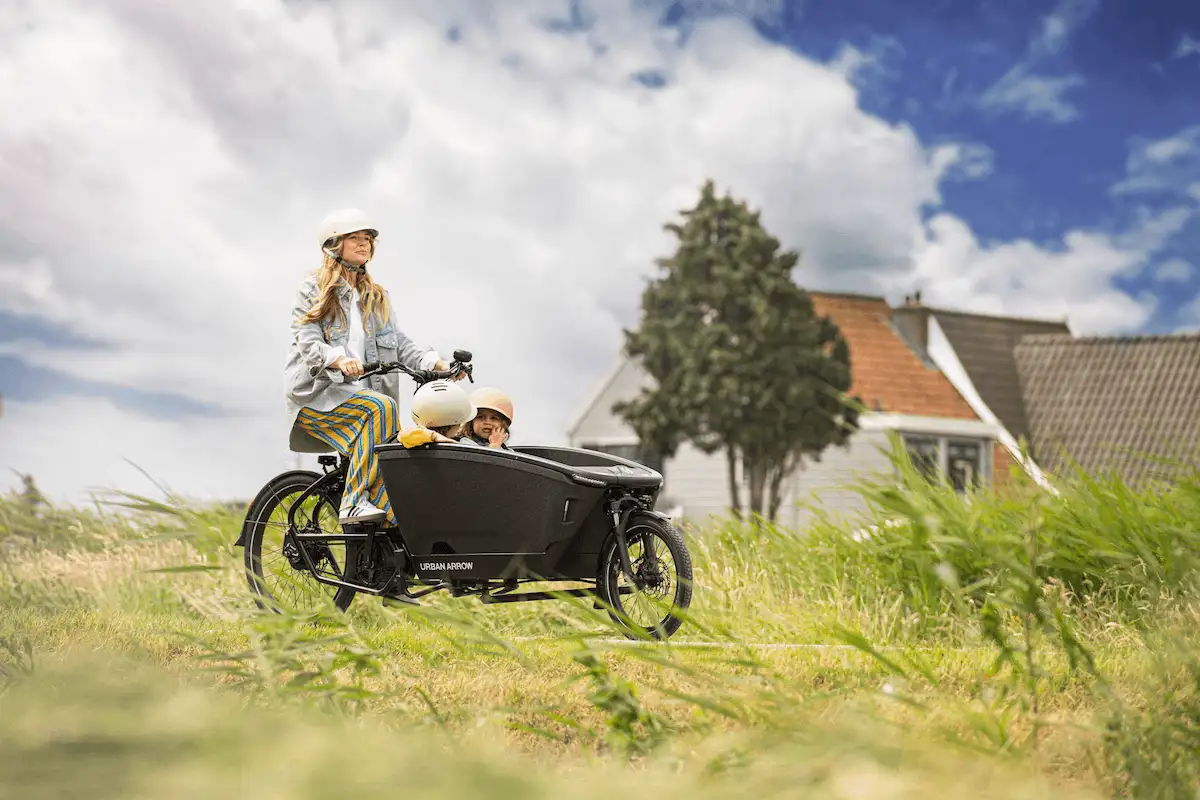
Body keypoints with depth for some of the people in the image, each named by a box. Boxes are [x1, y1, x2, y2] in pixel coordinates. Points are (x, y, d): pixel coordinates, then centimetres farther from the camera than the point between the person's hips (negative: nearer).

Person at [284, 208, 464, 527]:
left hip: (354, 394, 5)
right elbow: (309, 344, -8)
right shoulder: (312, 291, 6)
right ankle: (355, 502, -33)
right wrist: (340, 359, -30)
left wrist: (439, 364, -5)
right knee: (381, 406, -32)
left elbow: (400, 344, 13)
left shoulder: (376, 297, 23)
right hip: (316, 393, -5)